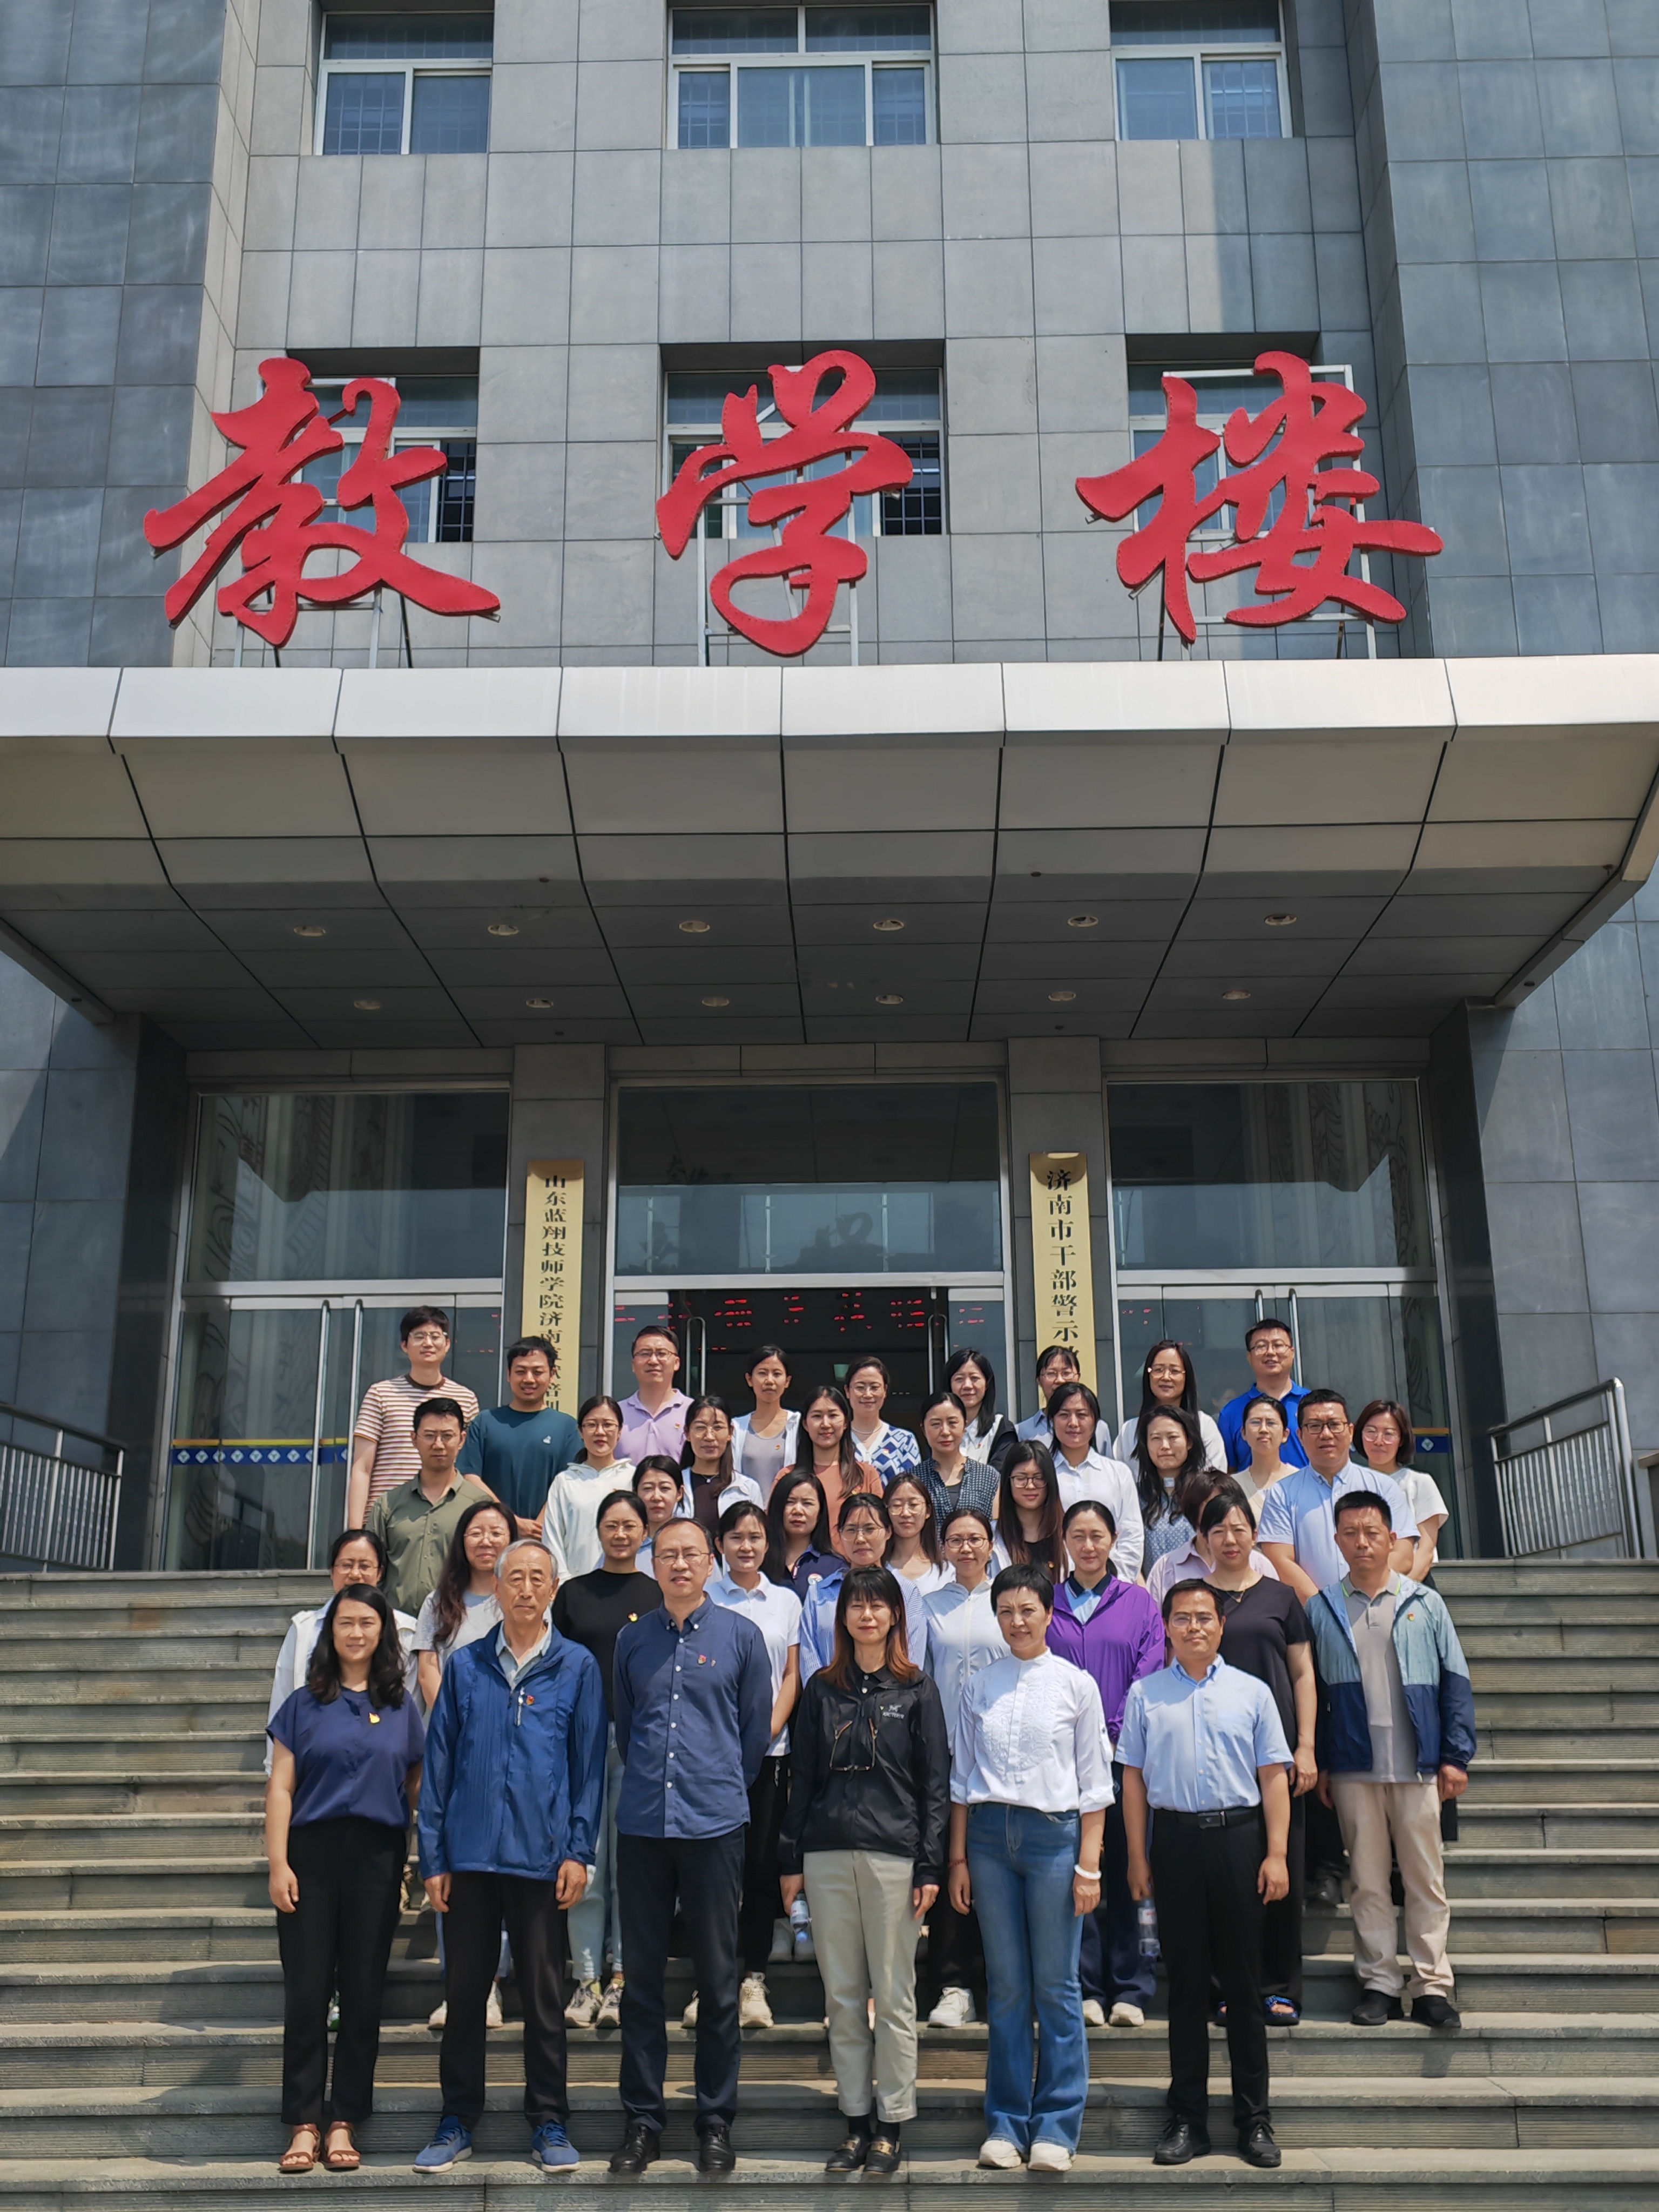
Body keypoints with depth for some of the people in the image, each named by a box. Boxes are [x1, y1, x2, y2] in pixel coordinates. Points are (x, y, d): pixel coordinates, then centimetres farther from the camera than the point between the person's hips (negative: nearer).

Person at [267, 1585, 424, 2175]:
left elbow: (417, 1784, 10)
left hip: (377, 1859, 1)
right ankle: (304, 2125, 9)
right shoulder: (304, 1704, 5)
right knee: (306, 1993, 0)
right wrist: (278, 1865, -6)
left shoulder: (401, 1706, 8)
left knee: (362, 1993, 4)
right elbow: (280, 1788, 2)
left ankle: (343, 2124, 13)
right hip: (311, 1854, -1)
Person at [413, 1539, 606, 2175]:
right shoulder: (465, 1666, 6)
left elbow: (589, 1765, 0)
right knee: (464, 1991, 9)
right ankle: (457, 2121, 23)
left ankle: (549, 2122, 19)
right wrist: (433, 1856, 2)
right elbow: (438, 1762, 6)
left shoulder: (577, 1667, 1)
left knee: (543, 1996, 7)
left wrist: (579, 1852, -7)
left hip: (542, 1857, -2)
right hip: (470, 1857, 2)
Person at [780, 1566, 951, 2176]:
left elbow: (935, 1782, 1)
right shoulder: (823, 1689, 10)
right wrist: (792, 1858, 6)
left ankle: (890, 2127, 12)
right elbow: (802, 1777, 11)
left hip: (893, 1854, -2)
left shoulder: (915, 1690, 3)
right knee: (842, 1996, 7)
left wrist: (930, 1866, -6)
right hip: (828, 1856, 3)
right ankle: (855, 2123, 17)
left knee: (893, 1995, 2)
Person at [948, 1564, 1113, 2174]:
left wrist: (1088, 1865, -2)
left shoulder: (1076, 1684, 1)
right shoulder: (980, 1685, 7)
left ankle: (1056, 2127, 11)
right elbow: (961, 1776, 11)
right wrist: (958, 1858, 7)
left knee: (1056, 1986, 1)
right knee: (1005, 1985, 7)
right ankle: (1005, 2123, 16)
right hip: (989, 1833, 2)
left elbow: (1094, 1784, 3)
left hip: (1053, 1833, -2)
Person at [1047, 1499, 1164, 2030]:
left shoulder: (1139, 1604, 7)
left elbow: (1149, 1680, 1)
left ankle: (1130, 1990, 10)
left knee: (1126, 1873, 2)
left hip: (1124, 1757, 0)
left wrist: (1119, 1734, -10)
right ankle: (1086, 1990, 10)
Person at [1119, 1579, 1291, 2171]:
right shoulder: (1146, 1695, 6)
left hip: (1239, 1836, 0)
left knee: (1243, 1982, 4)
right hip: (1175, 1838, 0)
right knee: (1186, 1982, 6)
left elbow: (1273, 1777, 5)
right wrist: (1137, 1857, 3)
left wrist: (1276, 1855, -2)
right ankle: (1187, 2119, 15)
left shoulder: (1252, 1692, 6)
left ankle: (1254, 2119, 13)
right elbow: (1133, 1778, 8)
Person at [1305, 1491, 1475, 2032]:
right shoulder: (1321, 1609, 6)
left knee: (1425, 1877, 3)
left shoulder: (1425, 1604, 5)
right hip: (1353, 1768, 0)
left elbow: (1455, 1682, 5)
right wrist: (1316, 1764, 4)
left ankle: (1432, 1985, 12)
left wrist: (1456, 1755, -1)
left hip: (1417, 1766, 0)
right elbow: (1309, 1690, 8)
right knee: (1368, 1880, 5)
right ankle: (1379, 1983, 14)